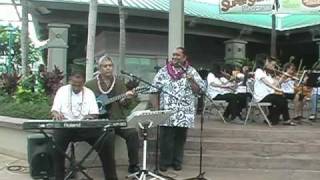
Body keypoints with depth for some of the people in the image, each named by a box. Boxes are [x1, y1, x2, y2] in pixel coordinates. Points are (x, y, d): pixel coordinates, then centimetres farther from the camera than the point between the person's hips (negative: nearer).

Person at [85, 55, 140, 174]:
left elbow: (125, 105, 7)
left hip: (118, 119, 2)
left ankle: (133, 166, -9)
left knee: (133, 133, -23)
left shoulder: (120, 82, 11)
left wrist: (126, 98, -15)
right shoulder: (90, 84, 5)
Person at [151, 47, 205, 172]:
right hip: (167, 111, 0)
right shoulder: (164, 71, 5)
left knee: (180, 137, 8)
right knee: (166, 137, -2)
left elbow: (200, 90, 3)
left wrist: (191, 81, -14)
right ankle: (164, 162, 14)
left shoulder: (191, 71, 5)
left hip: (184, 112, 1)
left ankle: (177, 161, 23)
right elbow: (154, 89, 4)